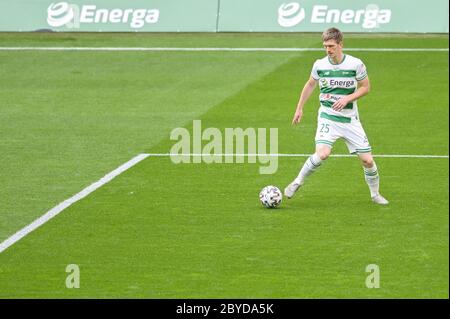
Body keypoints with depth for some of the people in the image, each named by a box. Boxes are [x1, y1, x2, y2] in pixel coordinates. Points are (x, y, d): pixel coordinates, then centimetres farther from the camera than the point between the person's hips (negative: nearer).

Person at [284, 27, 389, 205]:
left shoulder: (356, 64, -10)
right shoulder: (319, 65, -4)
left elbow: (365, 87, 2)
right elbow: (310, 85, 14)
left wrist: (347, 99, -14)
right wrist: (299, 108, 14)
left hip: (350, 119, 1)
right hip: (327, 117, -1)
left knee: (367, 160, -1)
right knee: (322, 154, -25)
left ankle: (375, 194, 23)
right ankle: (298, 182, -5)